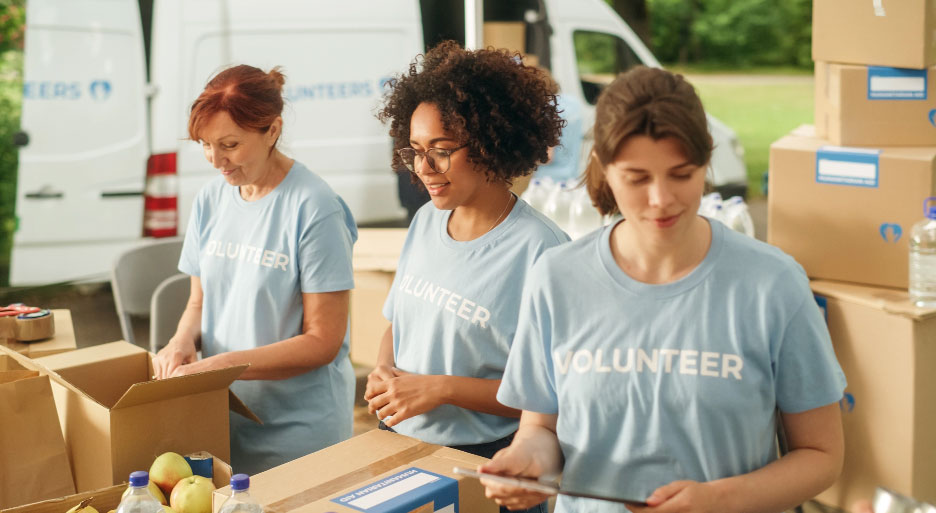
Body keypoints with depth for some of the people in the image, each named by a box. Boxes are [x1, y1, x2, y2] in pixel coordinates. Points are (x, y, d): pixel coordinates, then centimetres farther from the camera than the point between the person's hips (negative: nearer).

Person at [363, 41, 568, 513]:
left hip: (483, 460, -6)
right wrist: (384, 371, -6)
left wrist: (441, 389, -23)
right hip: (399, 445, 6)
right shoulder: (426, 221, 3)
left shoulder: (538, 249, -19)